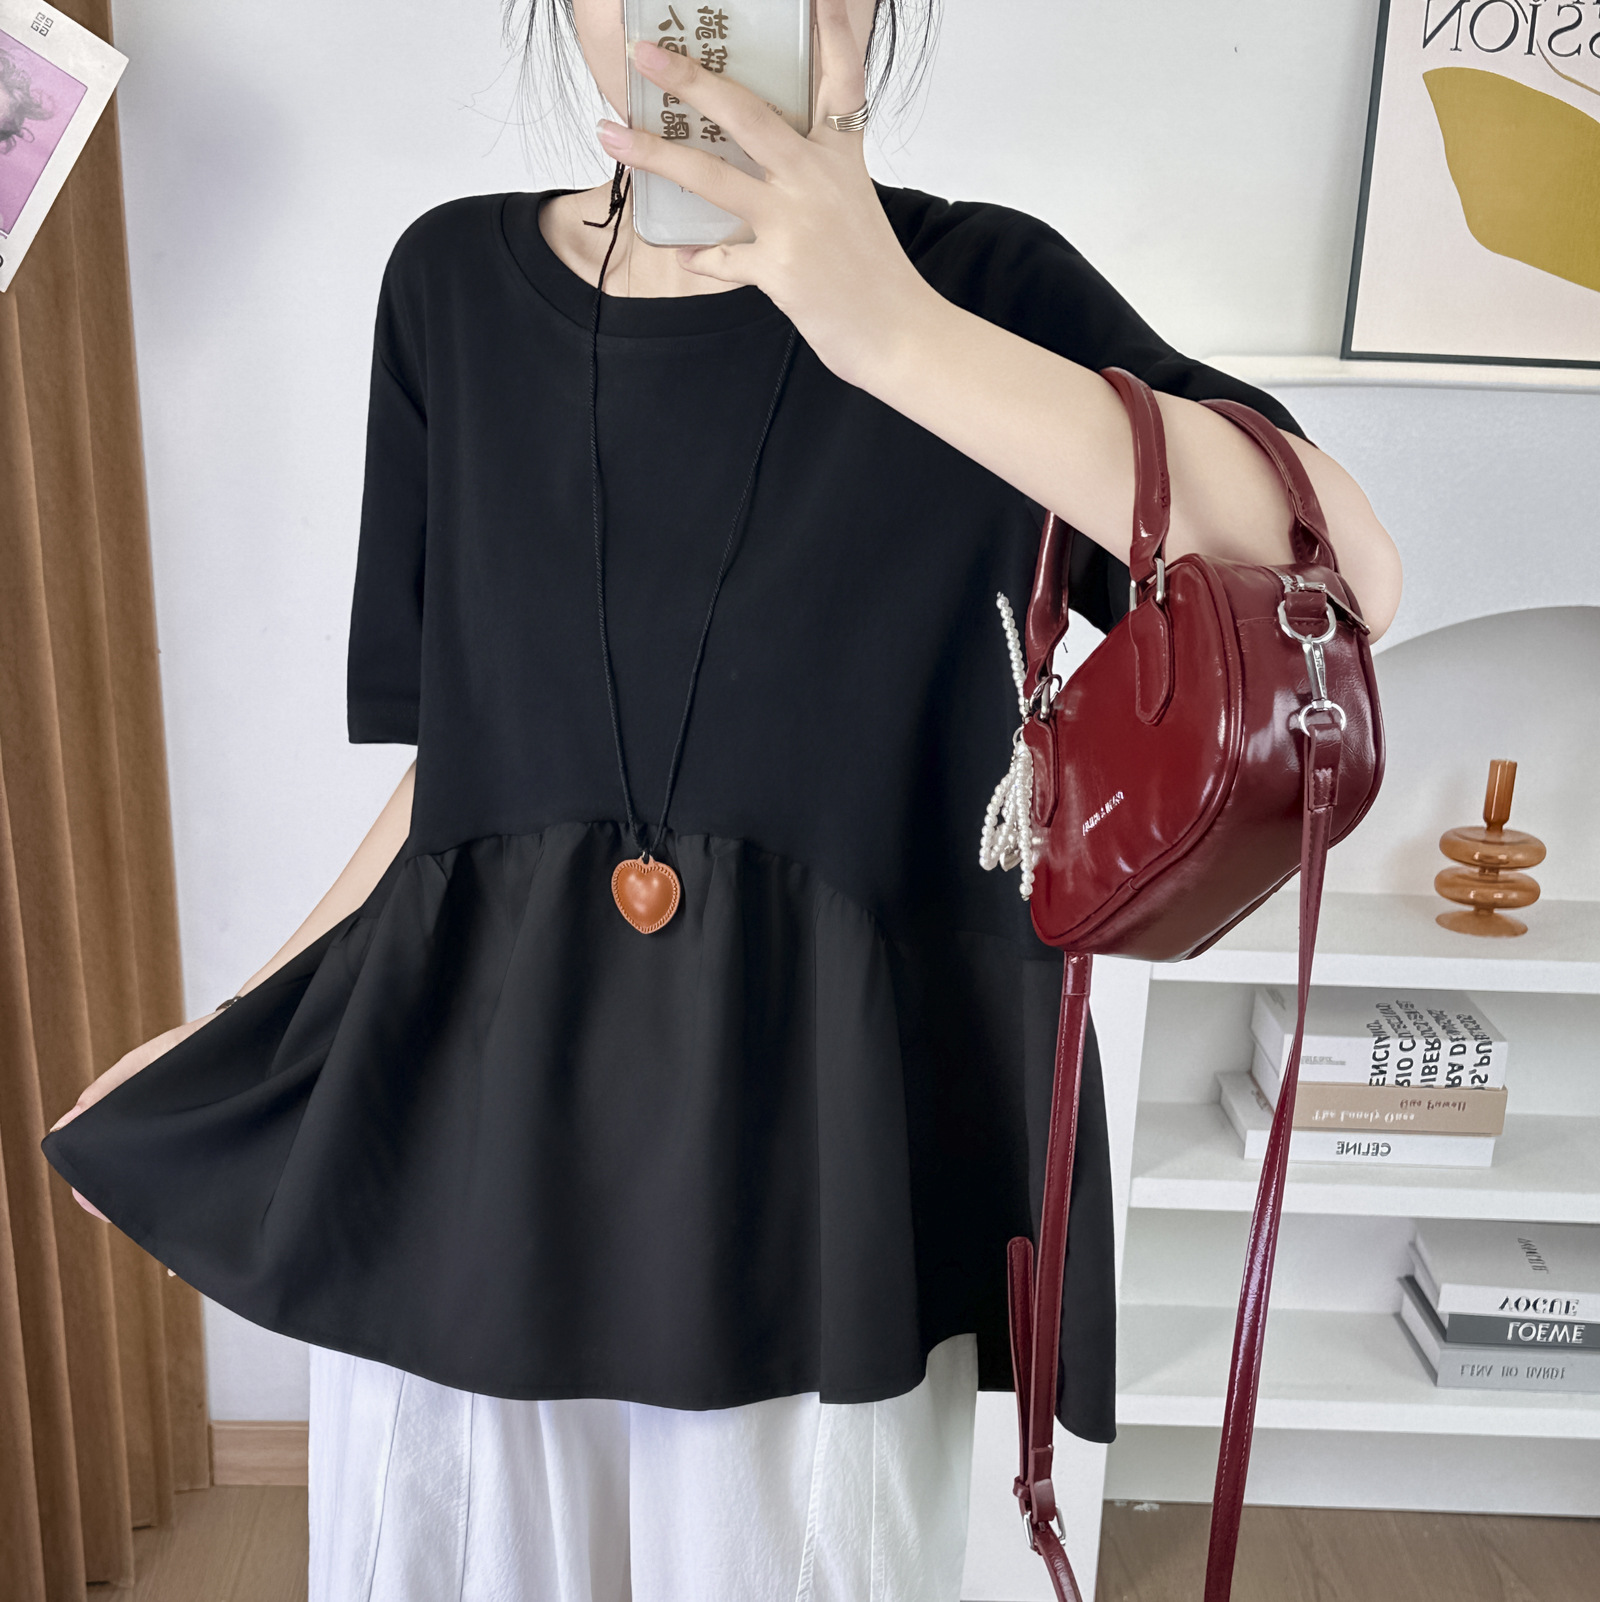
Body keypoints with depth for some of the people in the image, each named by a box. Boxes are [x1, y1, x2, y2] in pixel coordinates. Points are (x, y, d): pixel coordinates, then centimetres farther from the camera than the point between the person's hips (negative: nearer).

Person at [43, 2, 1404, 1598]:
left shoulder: (976, 281, -5)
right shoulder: (455, 281, 3)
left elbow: (1346, 573, -22)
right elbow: (462, 749, 8)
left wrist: (890, 328, -29)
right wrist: (236, 1032, 9)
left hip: (817, 1147, -2)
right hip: (469, 1128, 3)